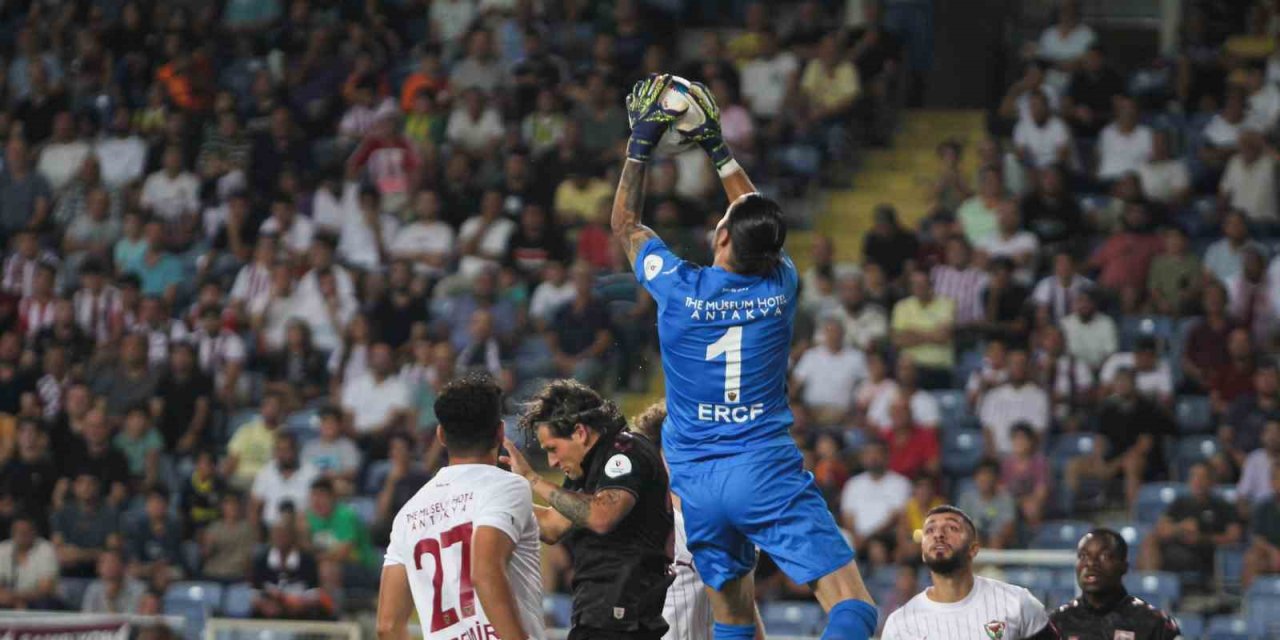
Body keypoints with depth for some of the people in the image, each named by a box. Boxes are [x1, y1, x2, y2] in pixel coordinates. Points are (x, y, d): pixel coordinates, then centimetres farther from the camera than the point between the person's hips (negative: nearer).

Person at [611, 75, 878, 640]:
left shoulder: (678, 288, -4)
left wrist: (641, 143, 20)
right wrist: (717, 148, 30)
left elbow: (625, 223, 15)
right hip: (765, 469, -2)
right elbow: (760, 222, 22)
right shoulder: (781, 286, 0)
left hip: (695, 482, 2)